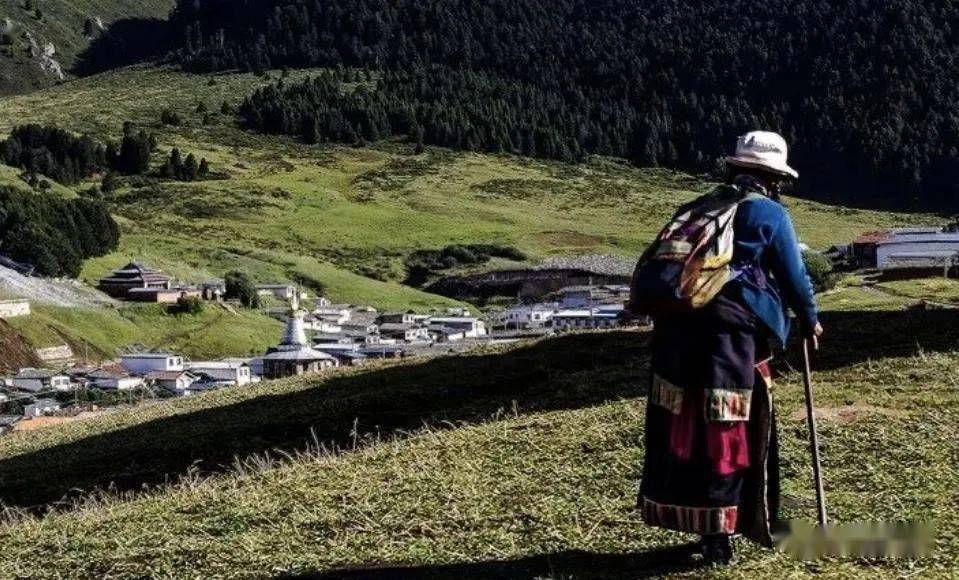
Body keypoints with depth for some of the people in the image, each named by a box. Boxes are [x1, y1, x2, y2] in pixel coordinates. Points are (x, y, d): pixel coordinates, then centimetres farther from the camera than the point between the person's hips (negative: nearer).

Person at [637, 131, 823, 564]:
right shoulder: (770, 214, 2)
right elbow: (793, 276, 6)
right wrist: (810, 320, 23)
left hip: (677, 328, 6)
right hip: (730, 333, -6)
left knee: (682, 426, 11)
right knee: (730, 433, 3)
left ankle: (688, 516, 23)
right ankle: (718, 532, 7)